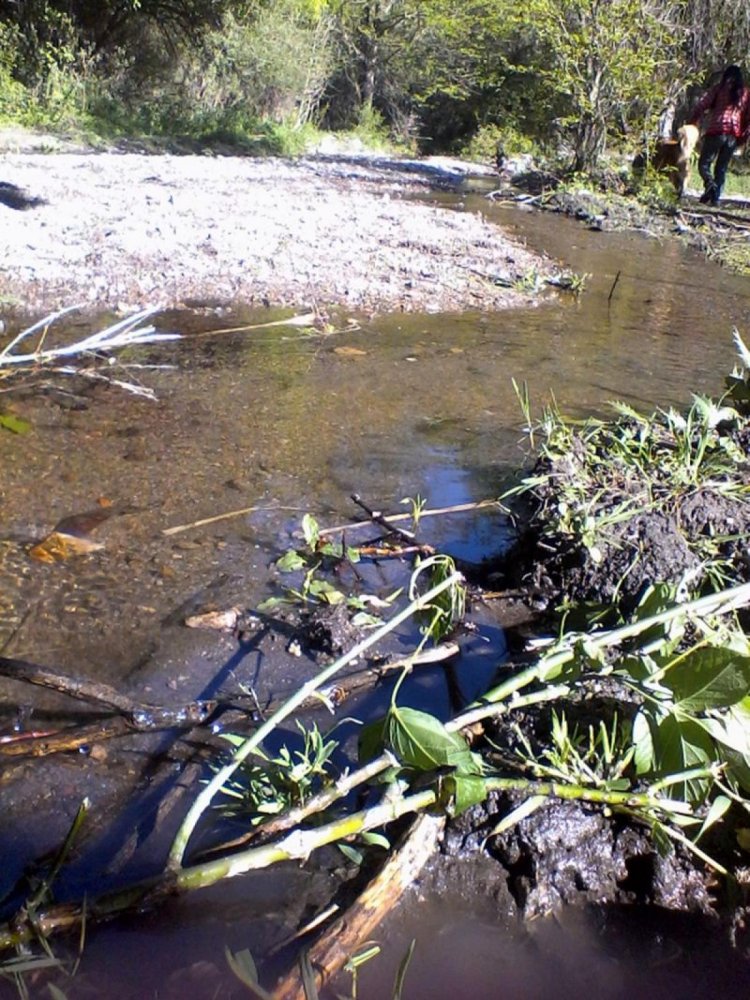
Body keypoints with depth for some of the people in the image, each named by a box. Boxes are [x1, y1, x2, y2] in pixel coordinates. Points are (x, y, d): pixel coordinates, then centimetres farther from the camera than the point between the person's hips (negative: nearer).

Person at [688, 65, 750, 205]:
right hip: (734, 135, 3)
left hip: (716, 131, -3)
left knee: (704, 163, 1)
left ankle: (710, 184, -28)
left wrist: (691, 124, 2)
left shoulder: (718, 89, 4)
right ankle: (715, 198, 3)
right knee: (722, 168, 11)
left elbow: (701, 106, -5)